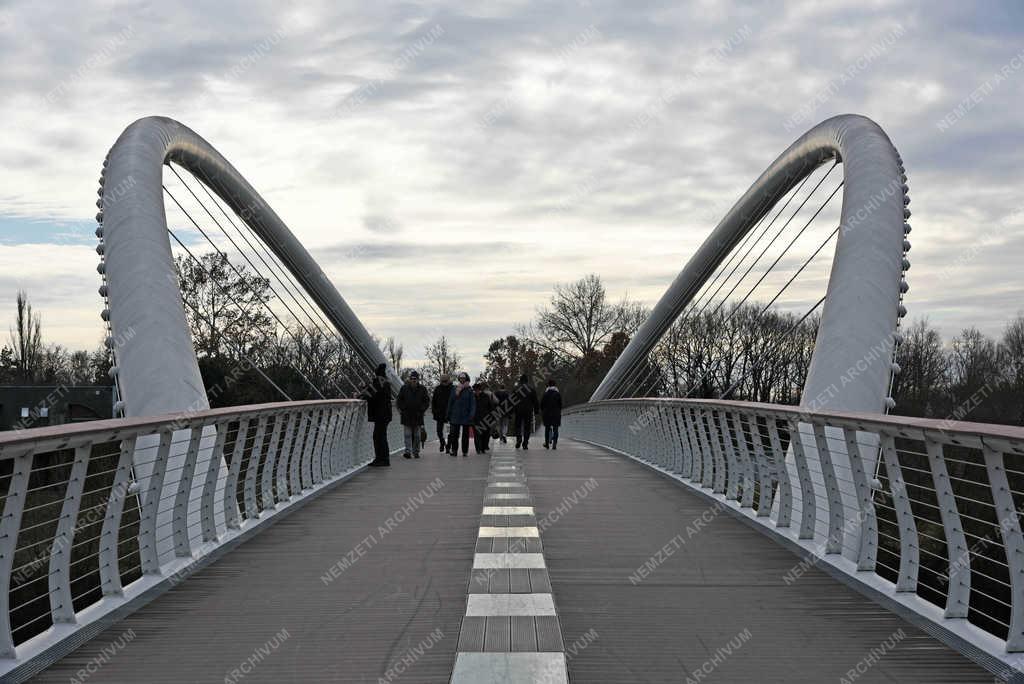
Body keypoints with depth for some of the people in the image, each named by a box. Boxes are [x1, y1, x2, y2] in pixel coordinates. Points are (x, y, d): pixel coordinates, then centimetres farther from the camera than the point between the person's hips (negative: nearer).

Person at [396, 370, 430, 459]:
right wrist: (401, 410, 0)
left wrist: (422, 410, -1)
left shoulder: (422, 389, 5)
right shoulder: (404, 388, 5)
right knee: (407, 435, -5)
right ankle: (408, 451, -8)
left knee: (417, 436, 6)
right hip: (406, 416, 0)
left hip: (418, 416, 1)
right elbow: (398, 400, 11)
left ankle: (416, 452, 14)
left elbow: (427, 401, 10)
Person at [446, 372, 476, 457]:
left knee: (465, 434, 7)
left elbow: (473, 404, -3)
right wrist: (449, 415, 5)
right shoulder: (455, 390, 6)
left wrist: (471, 415, -12)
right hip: (455, 416, 1)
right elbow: (450, 402, 9)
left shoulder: (469, 391, -1)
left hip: (466, 417, -1)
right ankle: (454, 450, 2)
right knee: (454, 434, -4)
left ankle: (465, 451, 14)